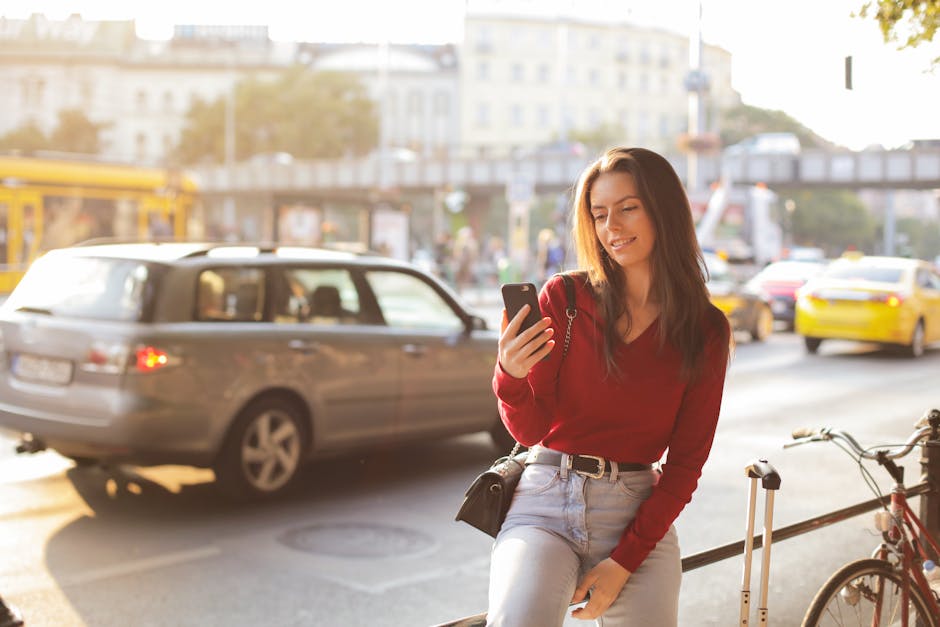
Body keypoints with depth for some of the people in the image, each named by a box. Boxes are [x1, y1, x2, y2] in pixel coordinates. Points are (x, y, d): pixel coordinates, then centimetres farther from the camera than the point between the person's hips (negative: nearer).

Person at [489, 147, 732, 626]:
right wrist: (511, 377, -23)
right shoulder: (564, 297, -1)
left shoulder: (706, 331, 2)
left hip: (638, 515, 2)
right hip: (546, 502, -2)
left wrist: (624, 561, -6)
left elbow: (685, 463, 2)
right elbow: (531, 430, -1)